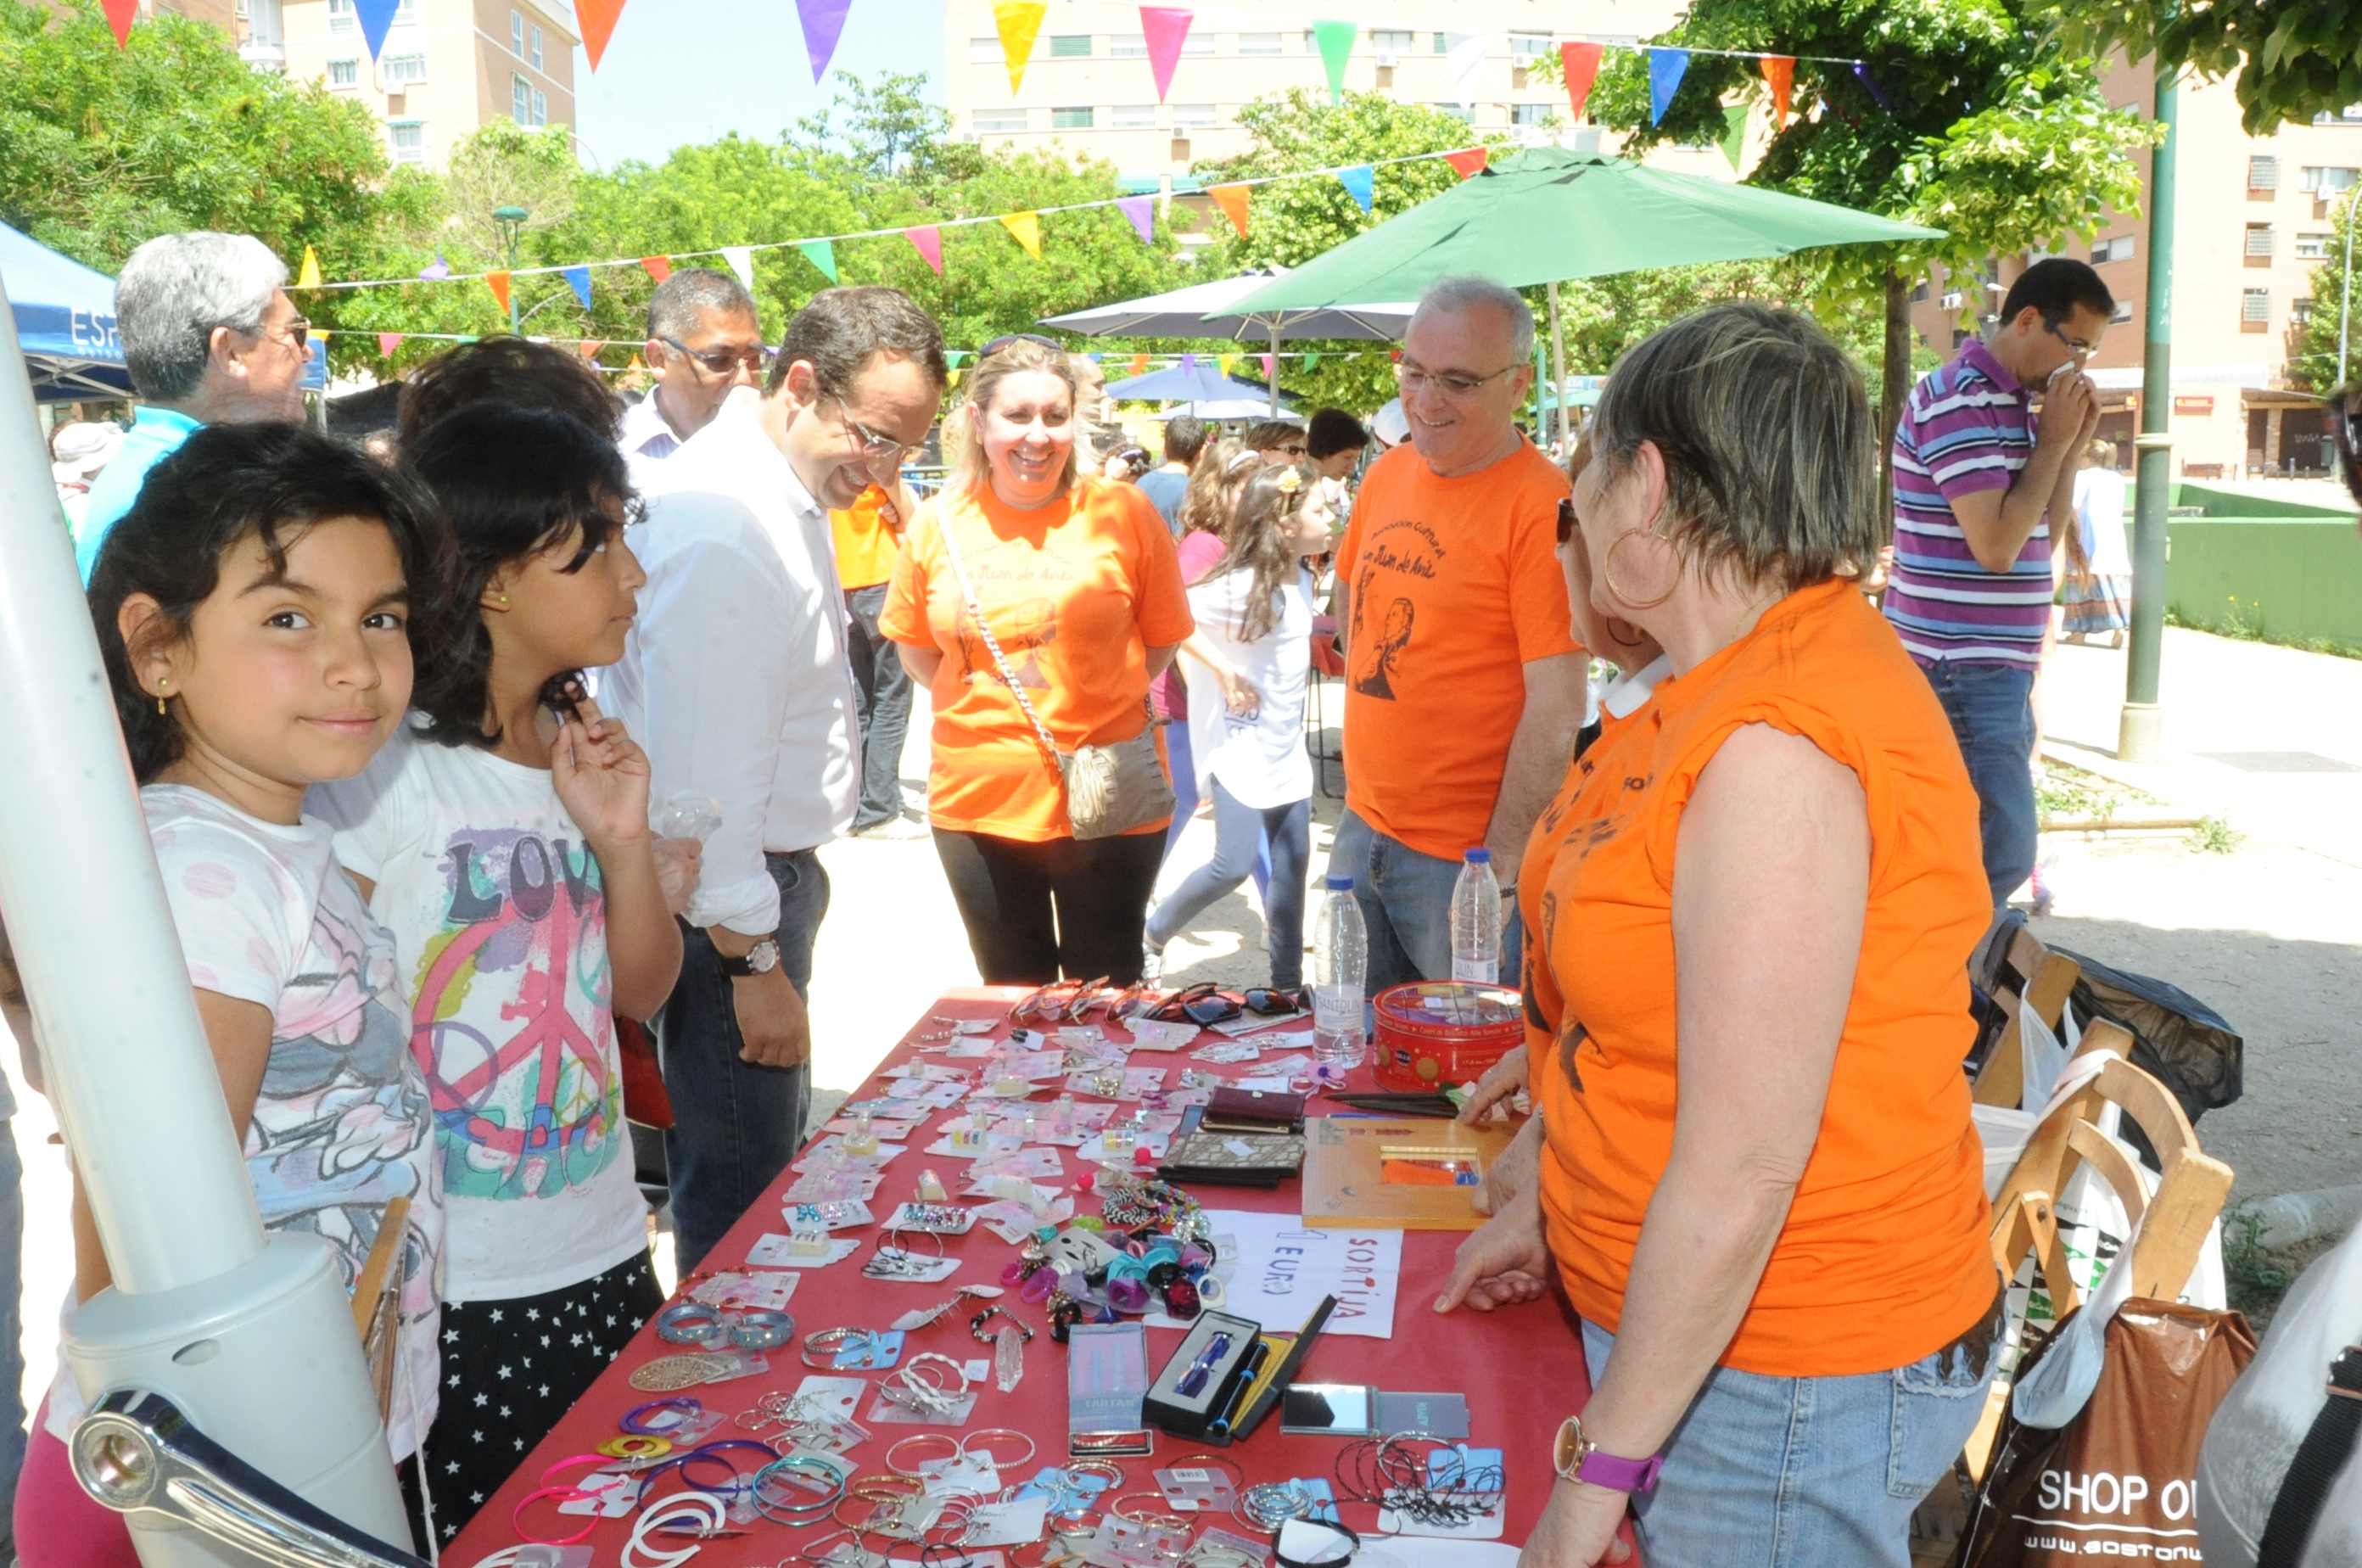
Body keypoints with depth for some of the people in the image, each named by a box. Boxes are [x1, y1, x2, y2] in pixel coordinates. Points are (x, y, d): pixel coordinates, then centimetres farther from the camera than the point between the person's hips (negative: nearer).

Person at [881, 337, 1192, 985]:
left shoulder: (1123, 513, -7)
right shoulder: (938, 524, 0)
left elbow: (1162, 637, 4)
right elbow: (916, 647, 13)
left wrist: (1094, 704, -5)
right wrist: (983, 705, 1)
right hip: (978, 802, 2)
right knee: (1011, 998, 18)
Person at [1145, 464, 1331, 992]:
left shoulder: (1302, 579, 4)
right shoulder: (1239, 585, -21)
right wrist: (1224, 671, -22)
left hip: (1287, 747, 8)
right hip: (1240, 745, -8)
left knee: (1292, 864, 10)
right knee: (1235, 864, -8)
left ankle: (1287, 981, 21)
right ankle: (1153, 935, 16)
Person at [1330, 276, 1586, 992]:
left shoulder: (1541, 508, -16)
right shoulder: (1387, 475, 7)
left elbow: (1555, 716, -19)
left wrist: (1500, 870, -19)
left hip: (1467, 858, -7)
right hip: (1362, 828, 7)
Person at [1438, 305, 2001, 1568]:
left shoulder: (1779, 753, -28)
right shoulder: (1737, 687, 4)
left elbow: (1740, 1176, -27)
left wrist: (1598, 1466, -18)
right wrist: (1546, 1203, 19)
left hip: (1787, 1385, -8)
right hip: (1679, 1312, 9)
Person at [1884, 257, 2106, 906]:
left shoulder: (2015, 403, 15)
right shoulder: (1960, 400, -15)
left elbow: (2044, 532, 18)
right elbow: (1997, 545, -22)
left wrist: (2072, 443, 5)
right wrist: (2053, 440, -13)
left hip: (1997, 669, 10)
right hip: (1964, 672, -10)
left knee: (2001, 845, 14)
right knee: (2001, 854, -11)